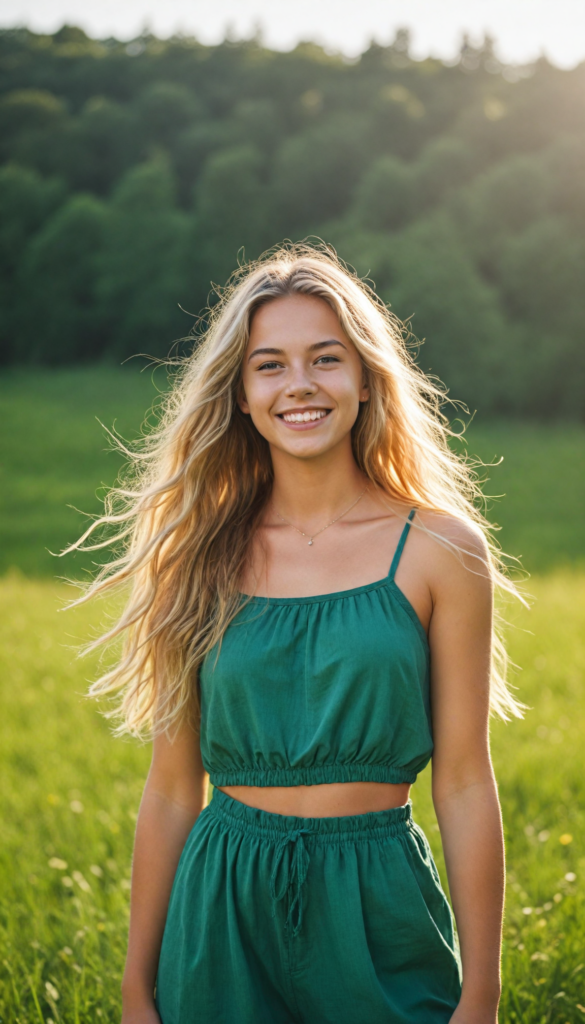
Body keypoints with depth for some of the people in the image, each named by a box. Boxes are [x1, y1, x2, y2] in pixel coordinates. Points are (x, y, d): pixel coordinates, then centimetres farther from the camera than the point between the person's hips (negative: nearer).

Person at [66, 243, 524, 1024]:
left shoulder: (438, 549, -4)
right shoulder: (201, 557, 2)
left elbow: (464, 784, -4)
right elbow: (172, 790, 5)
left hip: (379, 910, -1)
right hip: (225, 913, 2)